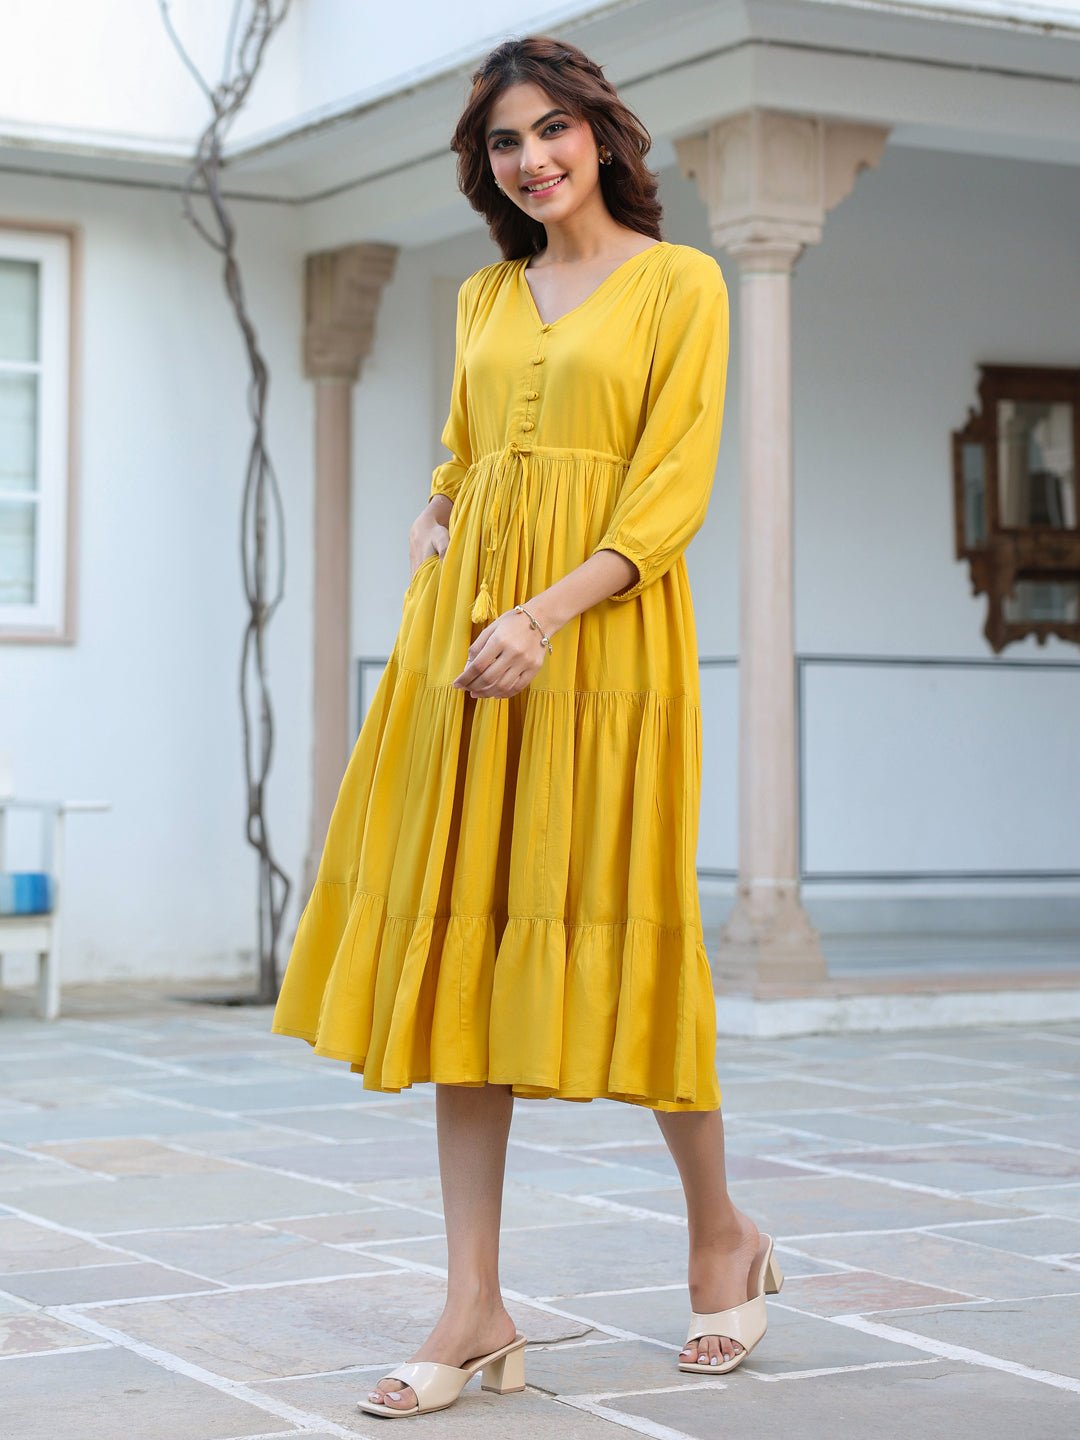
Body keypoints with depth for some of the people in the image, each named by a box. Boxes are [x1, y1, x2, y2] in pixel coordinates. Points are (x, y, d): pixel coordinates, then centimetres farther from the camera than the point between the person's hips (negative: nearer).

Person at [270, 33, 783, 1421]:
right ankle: (476, 1308, 3)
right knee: (464, 934, 0)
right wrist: (432, 520, 7)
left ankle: (723, 1238, 21)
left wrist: (548, 612, -18)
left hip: (605, 632, -5)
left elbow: (673, 490, -7)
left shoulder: (677, 281, 1)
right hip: (464, 633, 5)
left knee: (609, 936, -3)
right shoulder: (484, 296, 18)